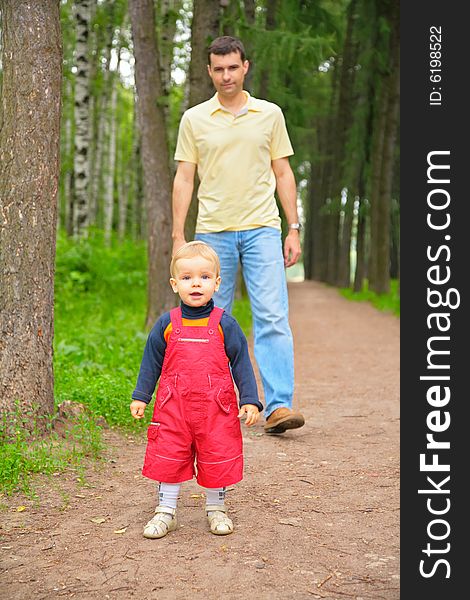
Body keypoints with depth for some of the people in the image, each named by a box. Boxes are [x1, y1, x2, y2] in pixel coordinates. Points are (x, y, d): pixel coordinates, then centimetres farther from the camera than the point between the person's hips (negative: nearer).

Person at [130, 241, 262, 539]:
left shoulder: (224, 324, -2)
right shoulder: (167, 324, 2)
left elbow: (241, 363, 2)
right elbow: (152, 361, 11)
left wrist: (250, 400, -3)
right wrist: (140, 397, 8)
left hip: (216, 406, -1)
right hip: (173, 405, 1)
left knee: (218, 457, 6)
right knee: (169, 456, 5)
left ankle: (217, 509, 25)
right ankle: (166, 511, 20)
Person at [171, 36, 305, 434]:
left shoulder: (270, 114, 9)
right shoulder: (194, 119, 8)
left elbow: (283, 174, 11)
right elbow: (184, 180, 7)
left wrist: (294, 229, 5)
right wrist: (178, 237, 1)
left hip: (262, 229, 0)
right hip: (212, 232, 1)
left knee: (273, 318, -11)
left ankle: (279, 406, -13)